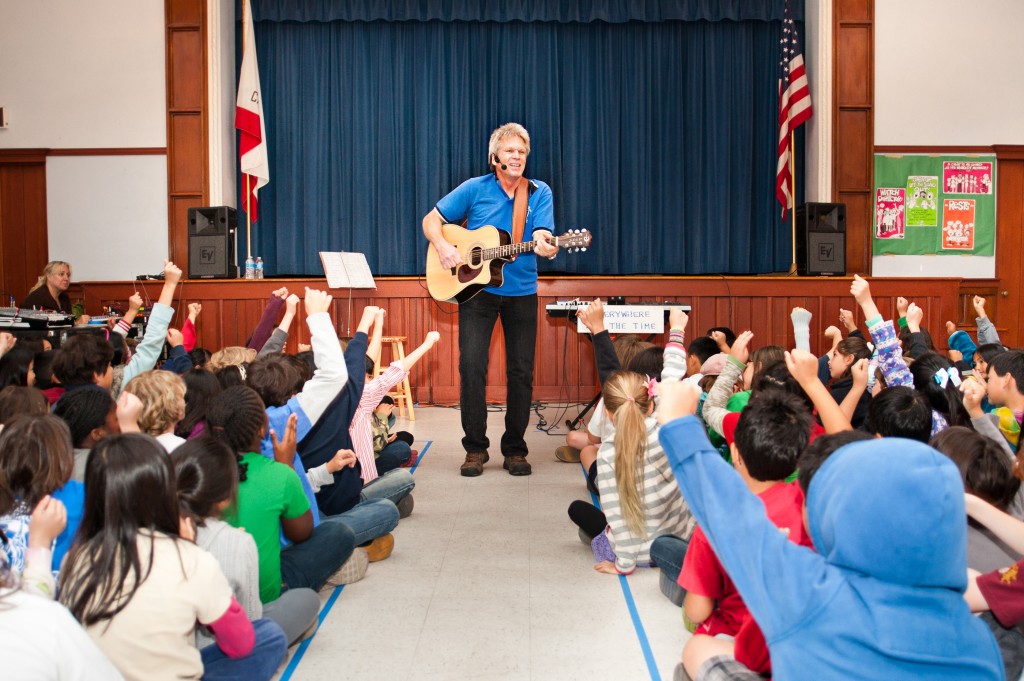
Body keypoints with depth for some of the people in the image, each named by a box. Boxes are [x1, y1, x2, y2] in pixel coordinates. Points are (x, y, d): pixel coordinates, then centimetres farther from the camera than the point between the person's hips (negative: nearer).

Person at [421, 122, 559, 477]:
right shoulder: (475, 189, 1)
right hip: (476, 289, -1)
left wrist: (545, 245, -35)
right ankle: (475, 448, 5)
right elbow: (431, 220, 5)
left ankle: (515, 448, 16)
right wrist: (442, 247, -15)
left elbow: (543, 238, -11)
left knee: (521, 372, 2)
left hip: (522, 293, 1)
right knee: (471, 365, -9)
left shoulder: (540, 192, 2)